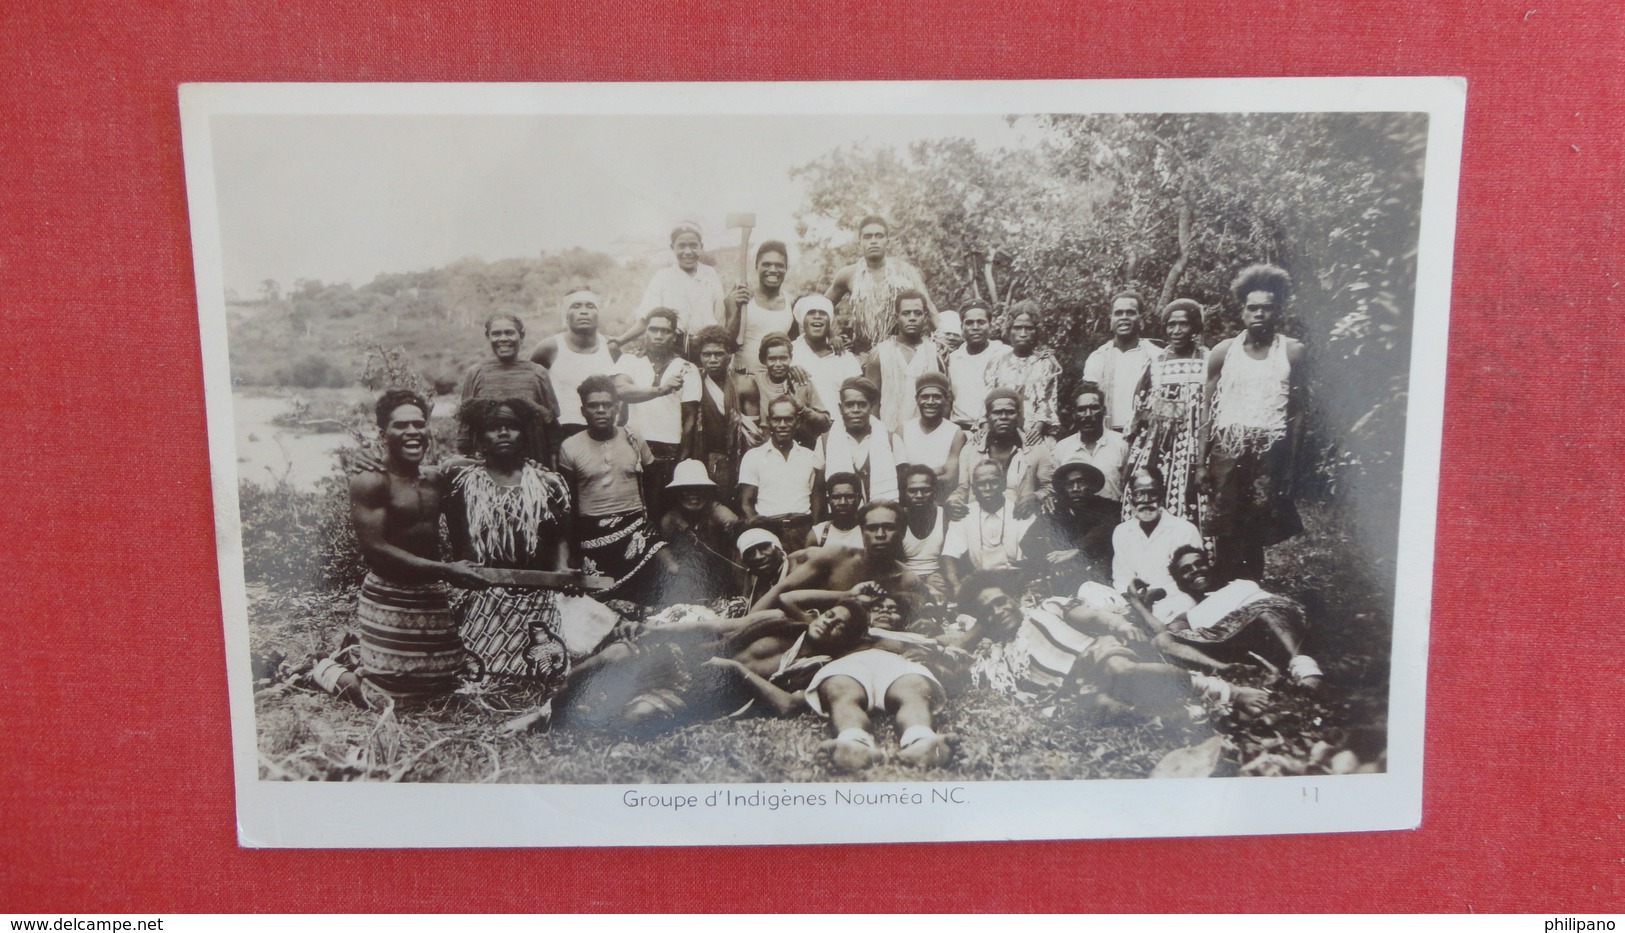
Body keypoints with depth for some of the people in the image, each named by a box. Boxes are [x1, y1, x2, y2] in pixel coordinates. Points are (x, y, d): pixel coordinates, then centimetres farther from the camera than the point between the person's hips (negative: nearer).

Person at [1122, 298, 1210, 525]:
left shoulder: (1207, 364, 3)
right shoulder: (1155, 365, 13)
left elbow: (1209, 417, -2)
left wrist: (1202, 463, -11)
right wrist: (1129, 463, 8)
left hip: (1188, 456, -3)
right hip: (1151, 455, 3)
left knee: (1183, 522, -9)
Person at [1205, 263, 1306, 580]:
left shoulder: (1292, 351, 6)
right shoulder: (1224, 351, 8)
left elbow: (1297, 411, 4)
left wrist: (1290, 458, -5)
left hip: (1270, 450, -1)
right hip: (1227, 447, 1)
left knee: (1258, 531, -2)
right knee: (1224, 529, 0)